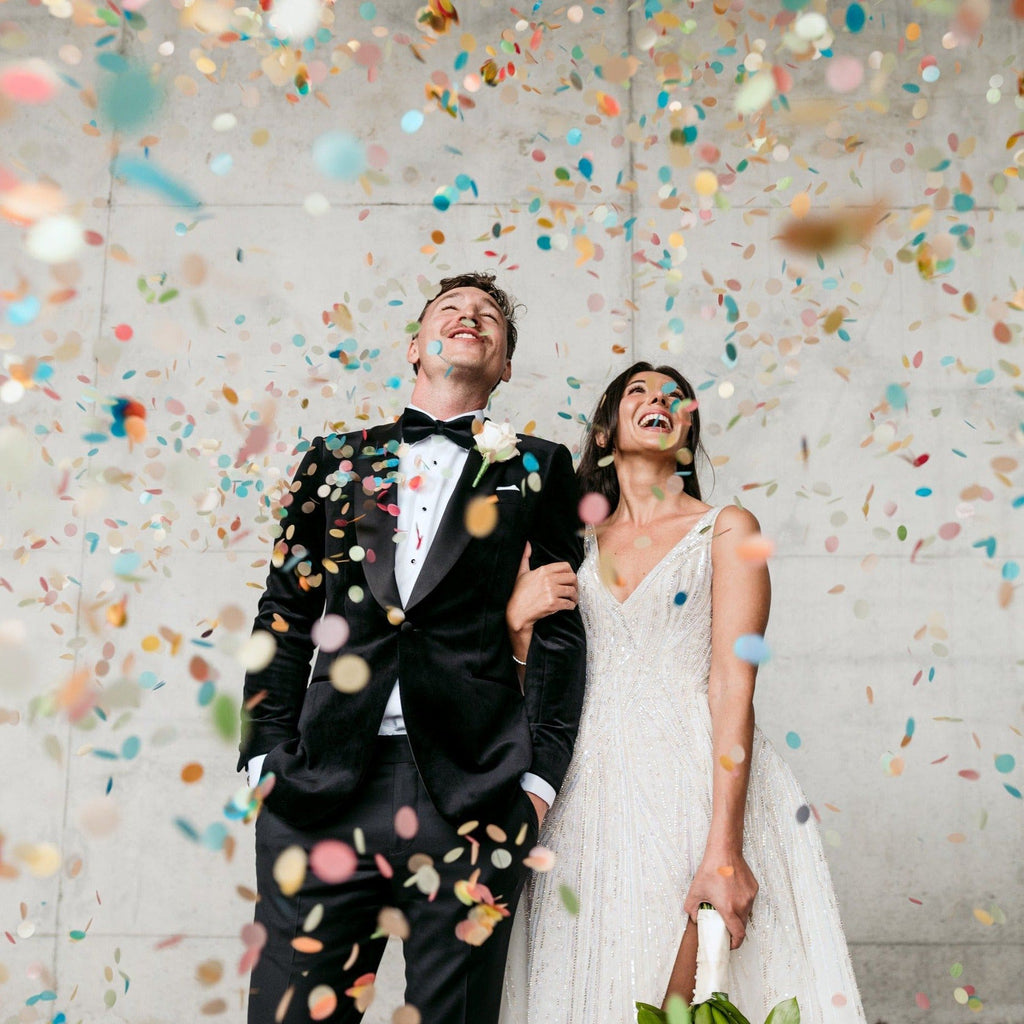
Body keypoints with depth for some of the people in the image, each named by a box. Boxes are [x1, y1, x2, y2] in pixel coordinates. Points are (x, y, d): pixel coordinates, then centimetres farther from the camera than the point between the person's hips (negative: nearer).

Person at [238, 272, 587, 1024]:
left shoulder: (538, 468, 12)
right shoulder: (336, 459, 17)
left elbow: (559, 626, 7)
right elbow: (285, 615, 13)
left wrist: (541, 779, -1)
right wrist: (265, 758, 3)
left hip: (473, 789, -1)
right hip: (322, 785, 1)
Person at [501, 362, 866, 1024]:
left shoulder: (726, 530, 4)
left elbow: (733, 687, -7)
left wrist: (724, 845, -16)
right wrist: (517, 617, -6)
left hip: (698, 784, -3)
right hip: (592, 789, 3)